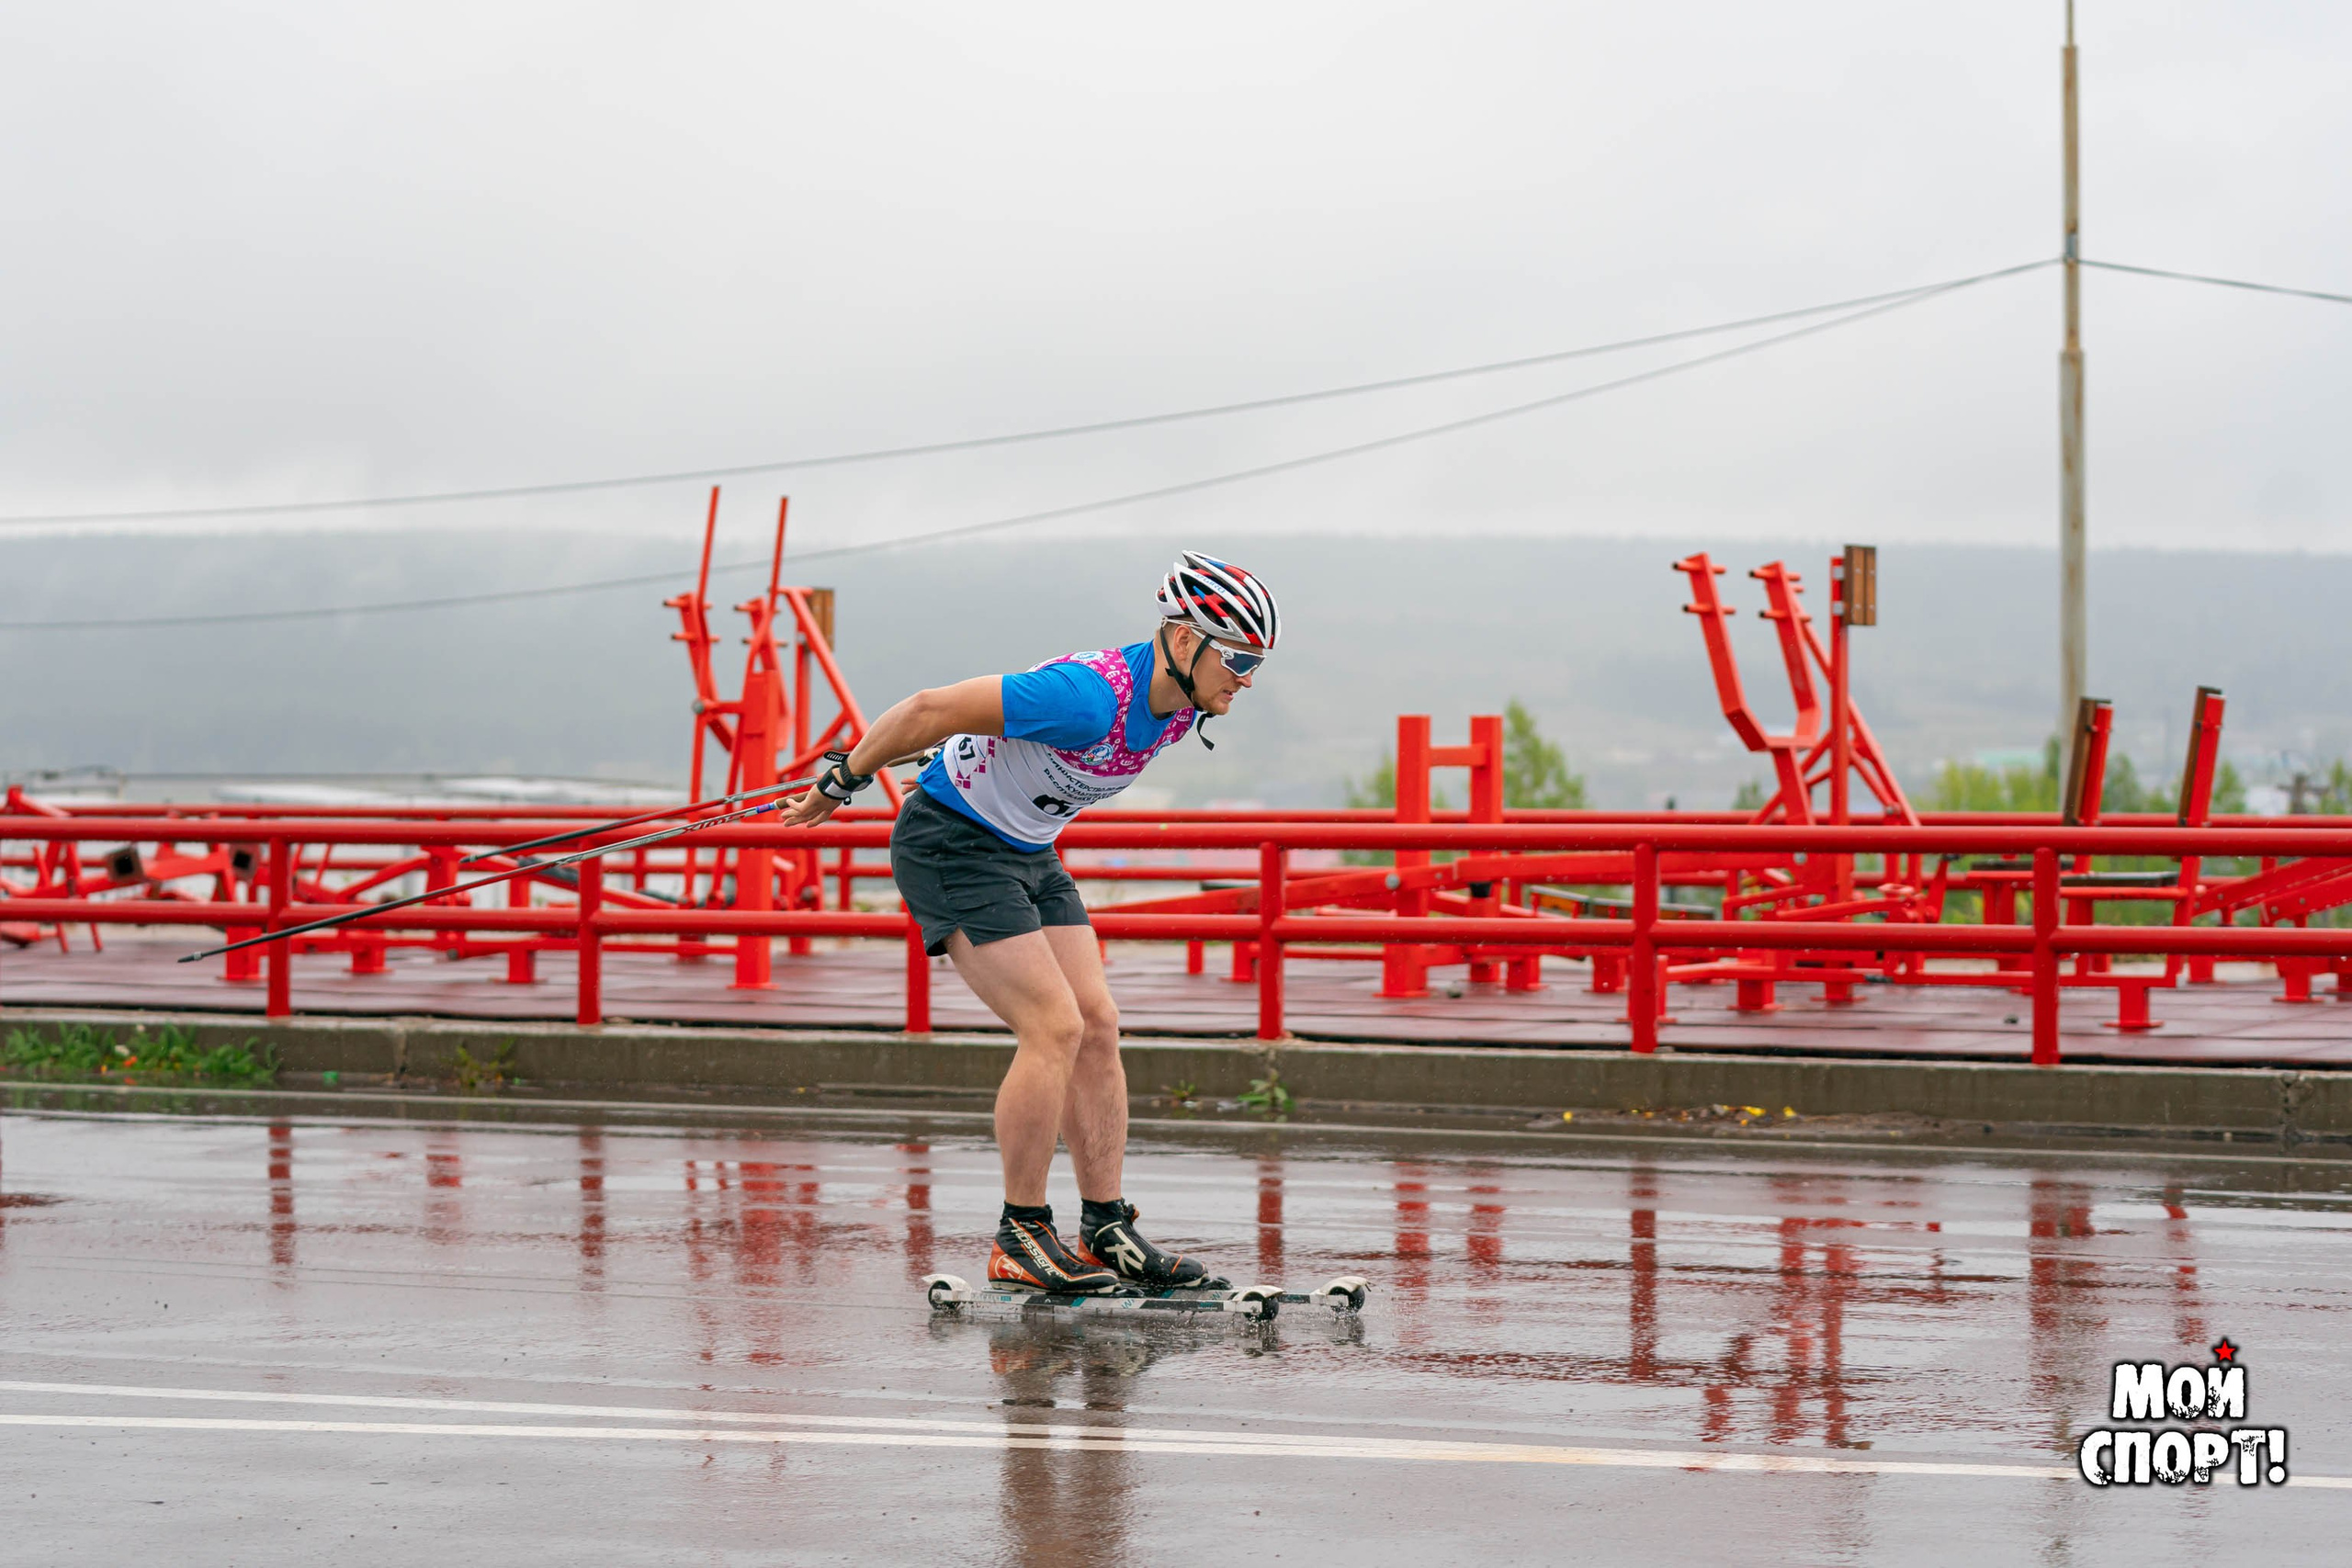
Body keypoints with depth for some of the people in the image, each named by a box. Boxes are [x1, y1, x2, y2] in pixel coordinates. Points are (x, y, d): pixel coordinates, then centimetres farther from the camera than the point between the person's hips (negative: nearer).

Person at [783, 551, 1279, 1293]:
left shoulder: (1179, 707, -2)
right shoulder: (1090, 695, -31)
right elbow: (932, 709, -27)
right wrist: (840, 785, -15)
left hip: (1028, 854, 9)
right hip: (950, 846, -9)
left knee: (1097, 1025, 1)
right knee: (1055, 1027, -14)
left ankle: (1106, 1232, 6)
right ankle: (1020, 1240, -4)